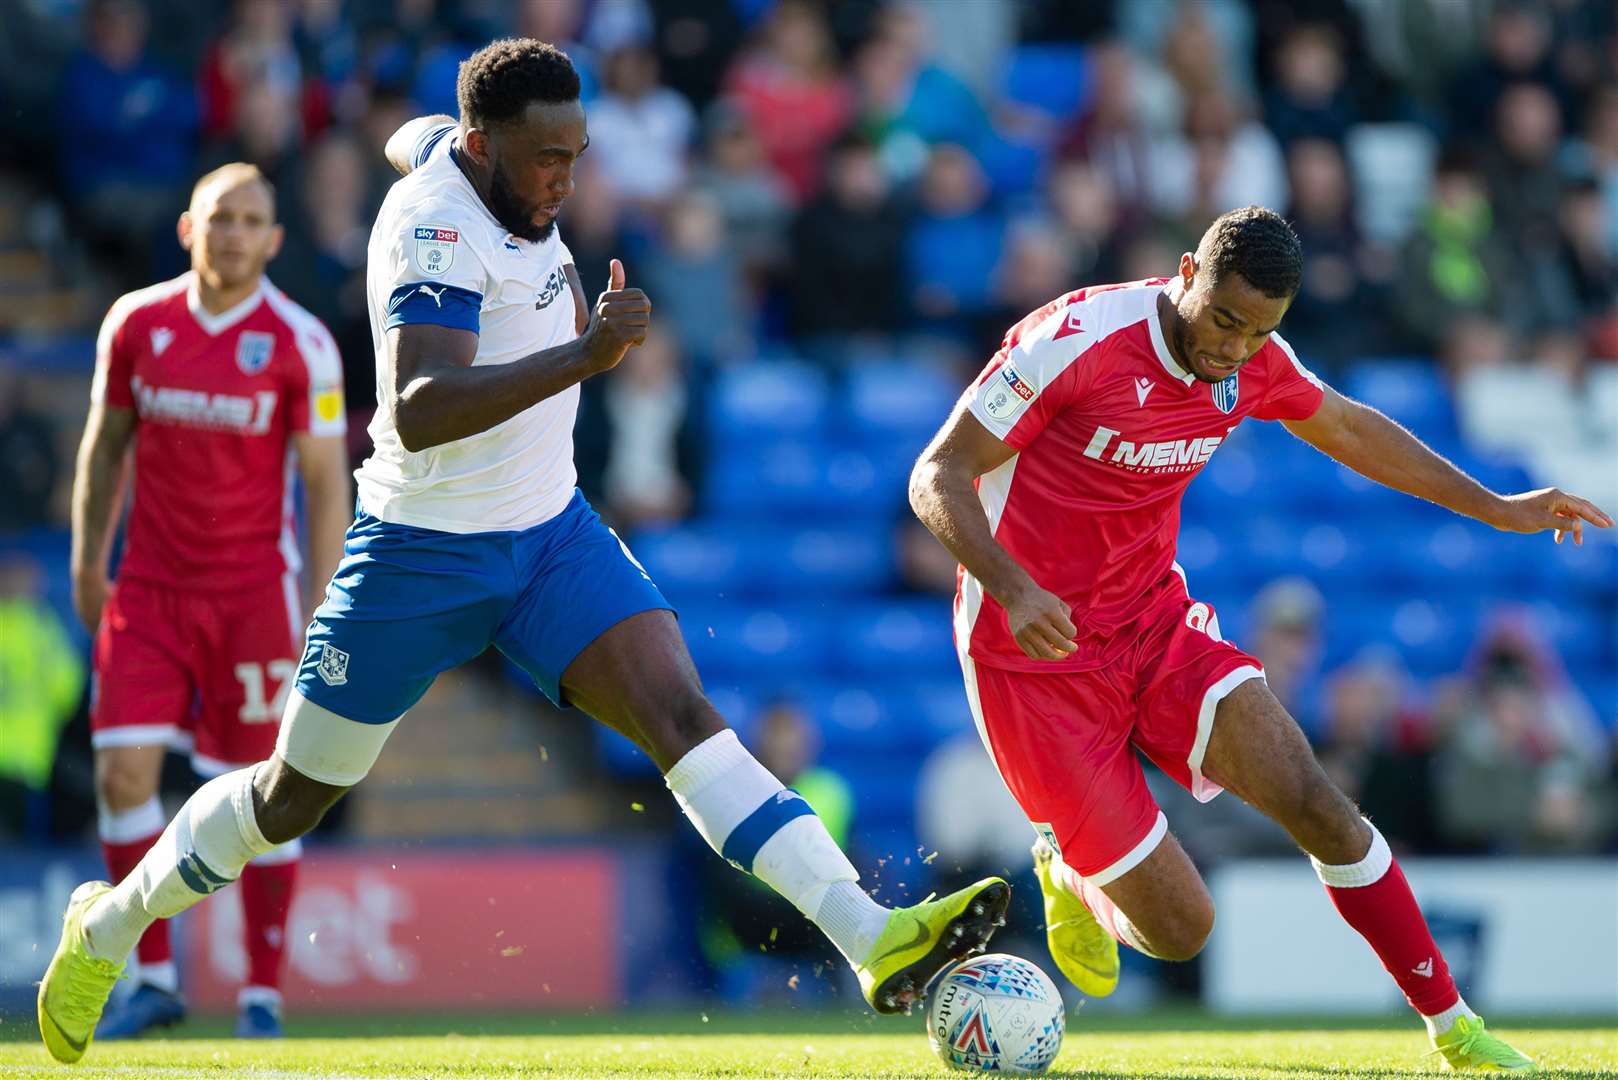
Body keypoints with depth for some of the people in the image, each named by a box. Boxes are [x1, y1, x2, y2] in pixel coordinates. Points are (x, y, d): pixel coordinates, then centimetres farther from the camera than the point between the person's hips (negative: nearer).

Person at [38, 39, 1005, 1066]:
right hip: (424, 557, -6)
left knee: (682, 711, -16)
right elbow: (418, 414, -42)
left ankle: (874, 938, -32)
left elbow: (412, 136, 27)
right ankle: (109, 925, 36)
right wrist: (583, 355, -49)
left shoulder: (458, 147, -1)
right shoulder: (438, 234, -26)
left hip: (554, 534, 6)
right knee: (292, 801, 10)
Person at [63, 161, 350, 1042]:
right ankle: (153, 978, 1)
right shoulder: (136, 323, 1)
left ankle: (263, 992, 9)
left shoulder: (300, 343, -7)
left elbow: (326, 481, -4)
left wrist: (322, 613, -9)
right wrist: (87, 560, 12)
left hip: (255, 590, -2)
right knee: (124, 773, -9)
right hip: (149, 589, 2)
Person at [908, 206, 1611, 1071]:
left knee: (1316, 805, -13)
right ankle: (1072, 878, 28)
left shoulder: (1251, 362, -2)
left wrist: (1494, 508, 22)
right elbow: (937, 478, -20)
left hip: (1157, 627, 6)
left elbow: (1346, 427, 20)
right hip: (1037, 654, -6)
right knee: (1180, 929, -8)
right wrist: (1011, 587, -38)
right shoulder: (1077, 341, -23)